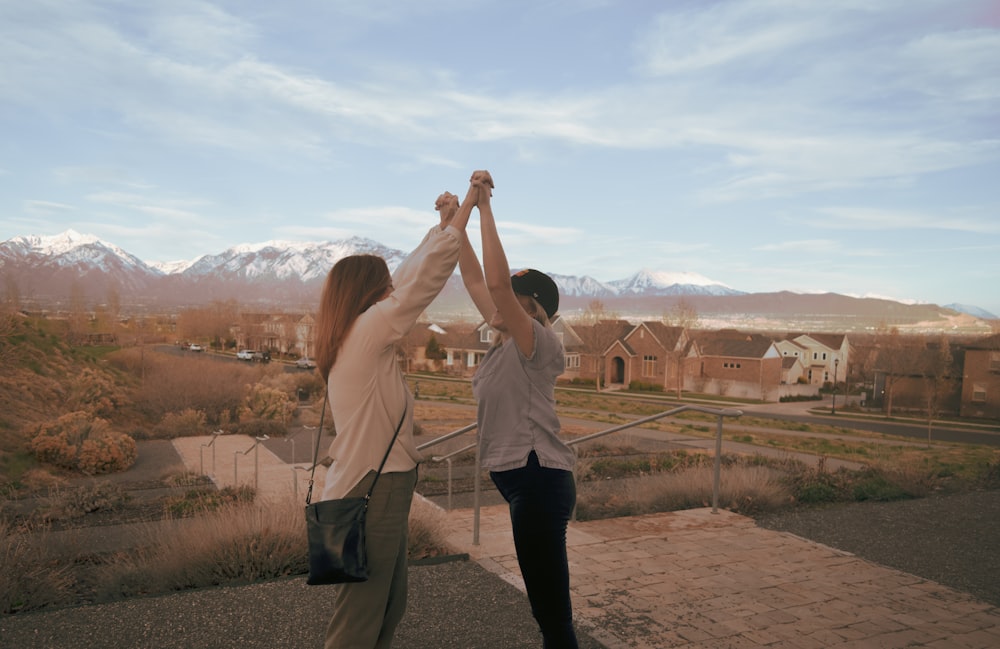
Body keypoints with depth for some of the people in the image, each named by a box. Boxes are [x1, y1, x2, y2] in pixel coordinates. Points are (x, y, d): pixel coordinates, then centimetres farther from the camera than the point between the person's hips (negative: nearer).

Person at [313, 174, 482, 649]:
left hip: (379, 489, 10)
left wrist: (442, 223, 15)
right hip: (369, 494, -10)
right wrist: (468, 203, -10)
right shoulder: (368, 330, -16)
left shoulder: (360, 335, 9)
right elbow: (428, 273, -19)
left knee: (390, 608, 22)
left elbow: (411, 274, 16)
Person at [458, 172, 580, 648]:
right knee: (547, 600, 21)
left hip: (538, 479, -9)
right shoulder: (508, 342, 10)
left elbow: (497, 281, -25)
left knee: (552, 607, -1)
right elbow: (475, 280, 13)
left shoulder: (540, 344, -13)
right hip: (523, 478, 9)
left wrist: (484, 208, -21)